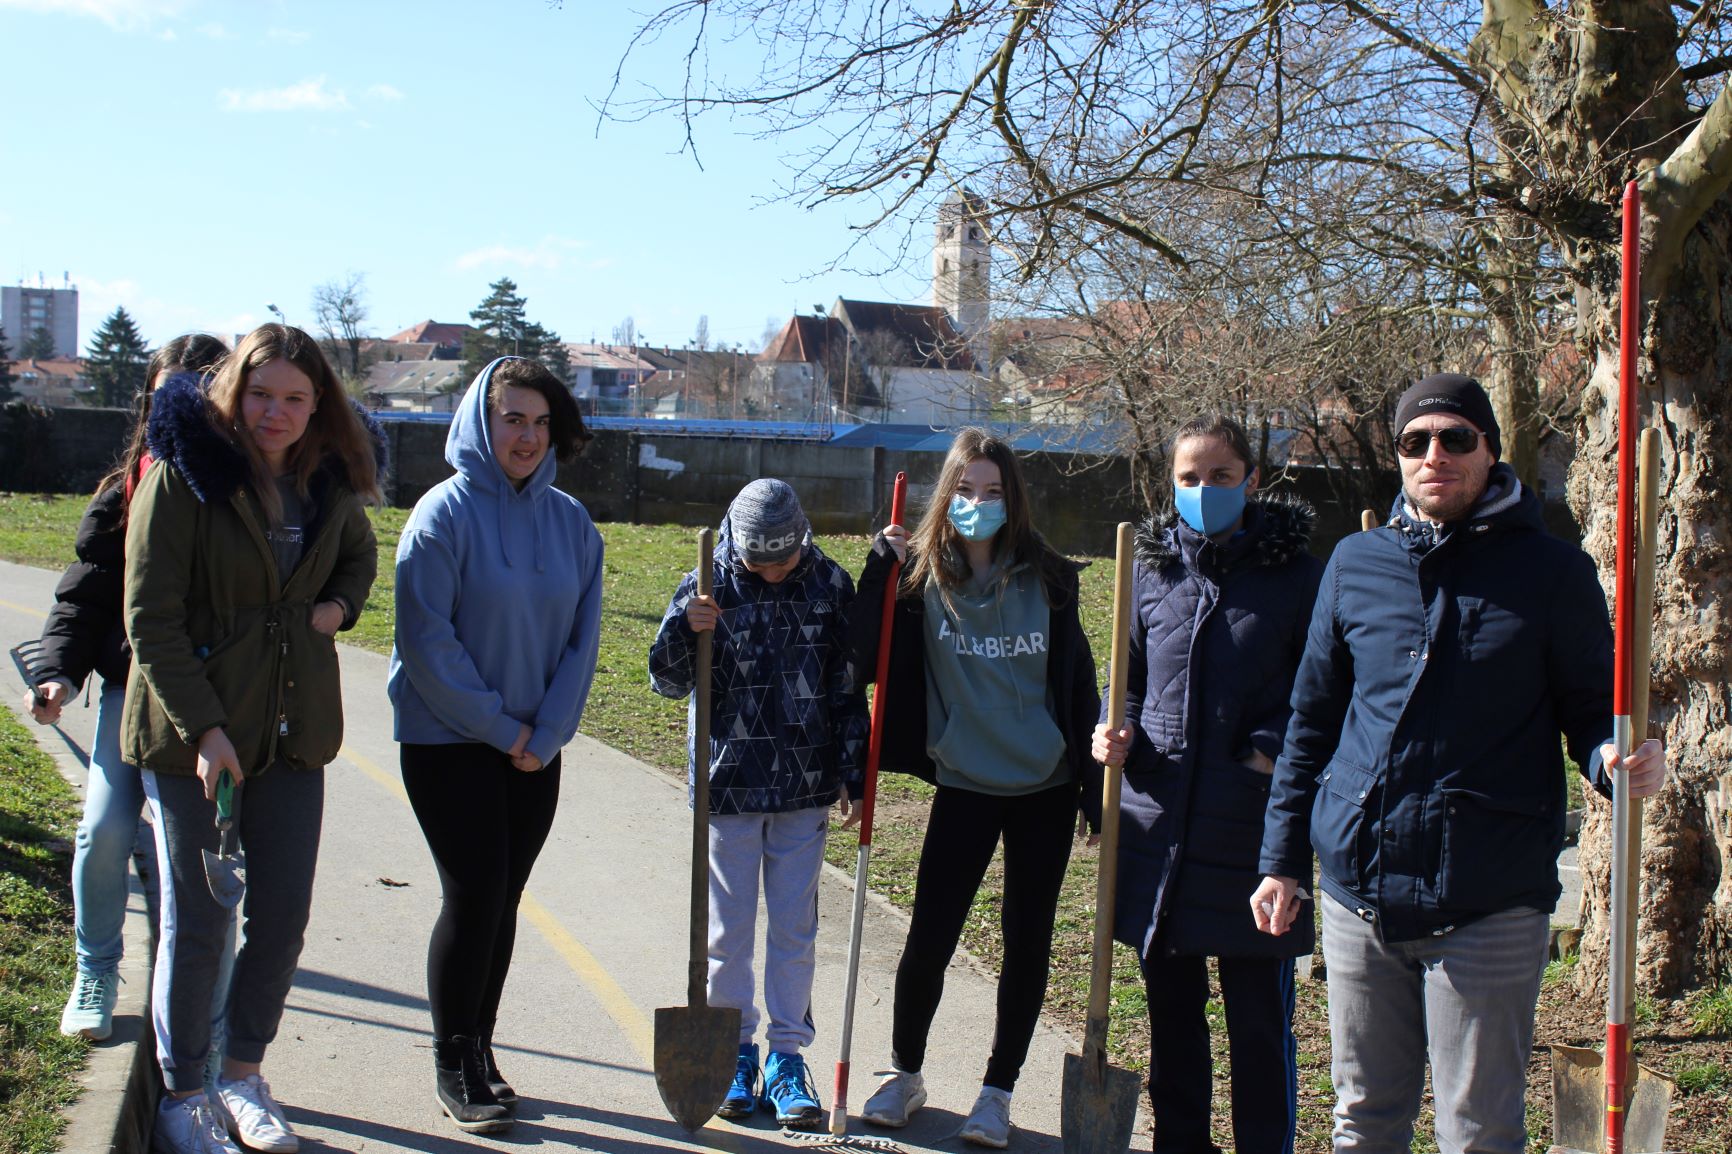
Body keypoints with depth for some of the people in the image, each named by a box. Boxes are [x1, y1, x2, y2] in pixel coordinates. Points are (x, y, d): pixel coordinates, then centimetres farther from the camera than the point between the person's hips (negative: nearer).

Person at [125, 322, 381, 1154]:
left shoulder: (330, 479, 5)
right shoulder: (181, 475, -10)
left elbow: (359, 555, 26)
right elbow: (150, 619, -12)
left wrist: (340, 605, 4)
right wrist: (202, 728, -19)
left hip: (294, 732, 5)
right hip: (192, 736, -4)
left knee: (282, 920, 8)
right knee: (195, 921, 3)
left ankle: (243, 1073, 29)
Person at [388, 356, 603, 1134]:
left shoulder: (571, 522, 4)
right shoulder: (446, 513, -10)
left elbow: (582, 638, 5)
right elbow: (427, 640, -13)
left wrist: (547, 733, -6)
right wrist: (499, 727, -12)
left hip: (535, 745, 5)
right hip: (449, 741, -4)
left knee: (502, 901, 10)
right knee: (473, 894, -5)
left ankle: (478, 1050, 24)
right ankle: (453, 1066, 10)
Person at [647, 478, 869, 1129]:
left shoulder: (831, 585, -2)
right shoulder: (709, 585, -6)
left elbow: (849, 686, 5)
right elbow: (668, 681, -3)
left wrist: (852, 774, 4)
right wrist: (686, 631, -23)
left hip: (805, 789, 1)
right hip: (728, 784, 0)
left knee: (795, 930, 7)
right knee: (728, 931, 8)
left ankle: (786, 1057, 19)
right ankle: (734, 1053, 23)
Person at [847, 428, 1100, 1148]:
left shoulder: (1048, 580, -4)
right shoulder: (921, 579, -5)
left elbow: (1077, 679, 2)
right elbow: (862, 661, -14)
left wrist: (1096, 777, 2)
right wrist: (881, 567, -18)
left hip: (1043, 790, 1)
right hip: (964, 786, 0)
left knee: (1026, 944, 9)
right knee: (928, 941, 1)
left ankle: (998, 1092, 26)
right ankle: (905, 1074, 27)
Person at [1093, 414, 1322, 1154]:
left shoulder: (1295, 574, -4)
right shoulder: (1153, 568, 7)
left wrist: (1276, 750, -17)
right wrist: (1118, 733, -2)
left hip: (1252, 827, -4)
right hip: (1158, 820, 4)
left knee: (1259, 1018, 5)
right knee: (1171, 1008, 16)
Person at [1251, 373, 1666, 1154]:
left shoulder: (1550, 571, -2)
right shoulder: (1356, 563, 7)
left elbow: (1592, 710, 3)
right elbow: (1312, 719, 13)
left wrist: (1618, 761, -21)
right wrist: (1283, 858, 11)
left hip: (1489, 904, -3)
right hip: (1359, 890, 3)